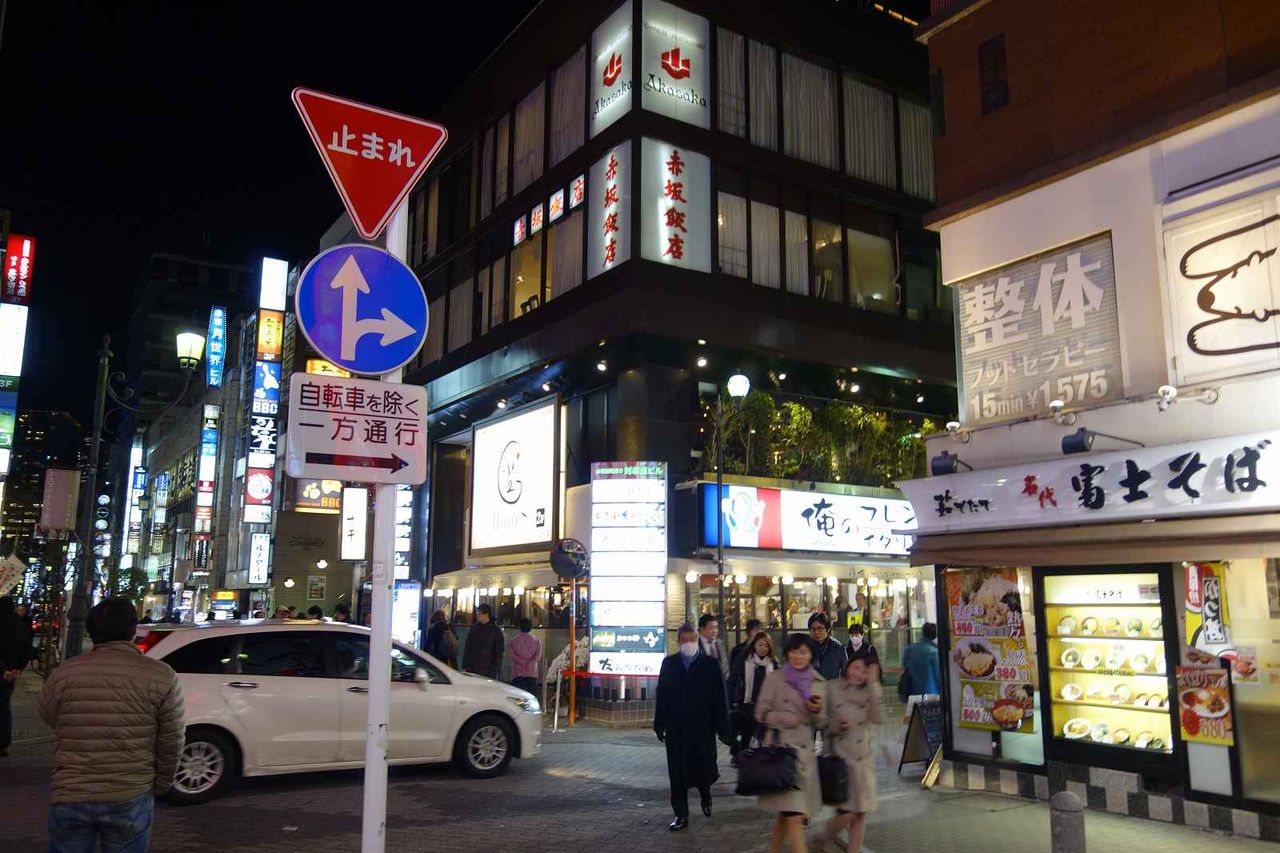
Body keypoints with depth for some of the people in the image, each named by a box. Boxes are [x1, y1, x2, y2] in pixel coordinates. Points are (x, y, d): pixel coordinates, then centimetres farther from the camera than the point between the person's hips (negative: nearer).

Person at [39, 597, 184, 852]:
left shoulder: (64, 673, -5)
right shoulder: (161, 677, -9)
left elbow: (49, 719, 11)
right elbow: (171, 743, -4)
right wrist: (161, 785, 12)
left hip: (70, 797, 1)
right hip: (132, 799, -1)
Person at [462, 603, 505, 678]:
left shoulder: (495, 630, -2)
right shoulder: (474, 628, 11)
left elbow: (499, 652, -2)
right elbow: (468, 649, 14)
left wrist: (497, 670, -8)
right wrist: (464, 666, 8)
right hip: (472, 669, 4)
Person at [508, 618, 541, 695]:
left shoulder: (514, 640, 6)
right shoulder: (536, 641, 7)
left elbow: (513, 655, -4)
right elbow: (538, 655, -5)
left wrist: (524, 663, -7)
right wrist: (530, 664, -12)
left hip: (518, 673, 0)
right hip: (532, 674, 0)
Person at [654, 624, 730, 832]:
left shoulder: (710, 664, -2)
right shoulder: (669, 664, 4)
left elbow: (719, 698, -3)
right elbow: (662, 696, 4)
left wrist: (722, 728, -5)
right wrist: (660, 724, 2)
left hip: (703, 728, -1)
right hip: (676, 729, 2)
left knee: (703, 769, 4)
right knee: (678, 774, 5)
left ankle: (705, 795, 37)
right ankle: (681, 816, 17)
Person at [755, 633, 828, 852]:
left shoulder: (819, 683, 10)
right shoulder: (774, 678, -1)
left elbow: (822, 724, 14)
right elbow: (761, 713, 1)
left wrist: (817, 711, -7)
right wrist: (784, 718, -15)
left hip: (805, 753, 4)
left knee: (787, 813, 10)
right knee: (794, 815, -12)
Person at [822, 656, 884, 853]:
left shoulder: (867, 693, 7)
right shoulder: (832, 689, -2)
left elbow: (879, 718, -11)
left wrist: (873, 686, -13)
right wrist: (837, 725, -17)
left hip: (863, 759, 4)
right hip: (840, 757, -4)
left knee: (860, 813, 6)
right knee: (848, 811, -8)